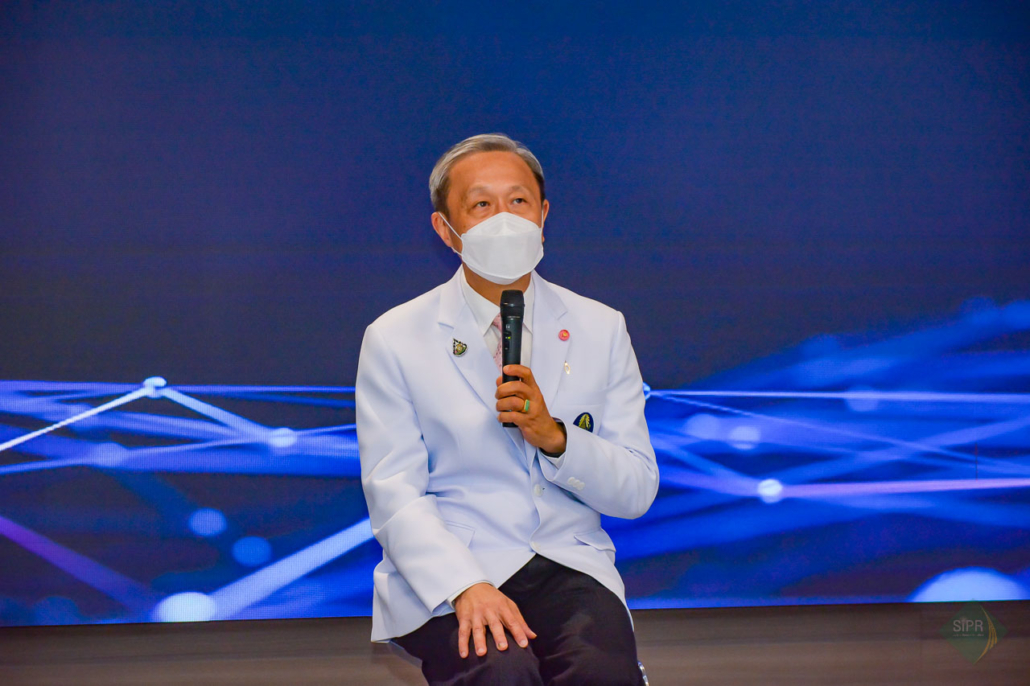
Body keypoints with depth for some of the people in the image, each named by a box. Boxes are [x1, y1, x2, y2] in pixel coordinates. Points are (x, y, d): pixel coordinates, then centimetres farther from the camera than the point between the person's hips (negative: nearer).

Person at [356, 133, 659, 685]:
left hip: (570, 564, 2)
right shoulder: (394, 340, 4)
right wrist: (467, 588, -21)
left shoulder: (601, 330, 11)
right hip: (447, 573, -1)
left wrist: (553, 436, -11)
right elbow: (394, 497, -4)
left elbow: (636, 493, 8)